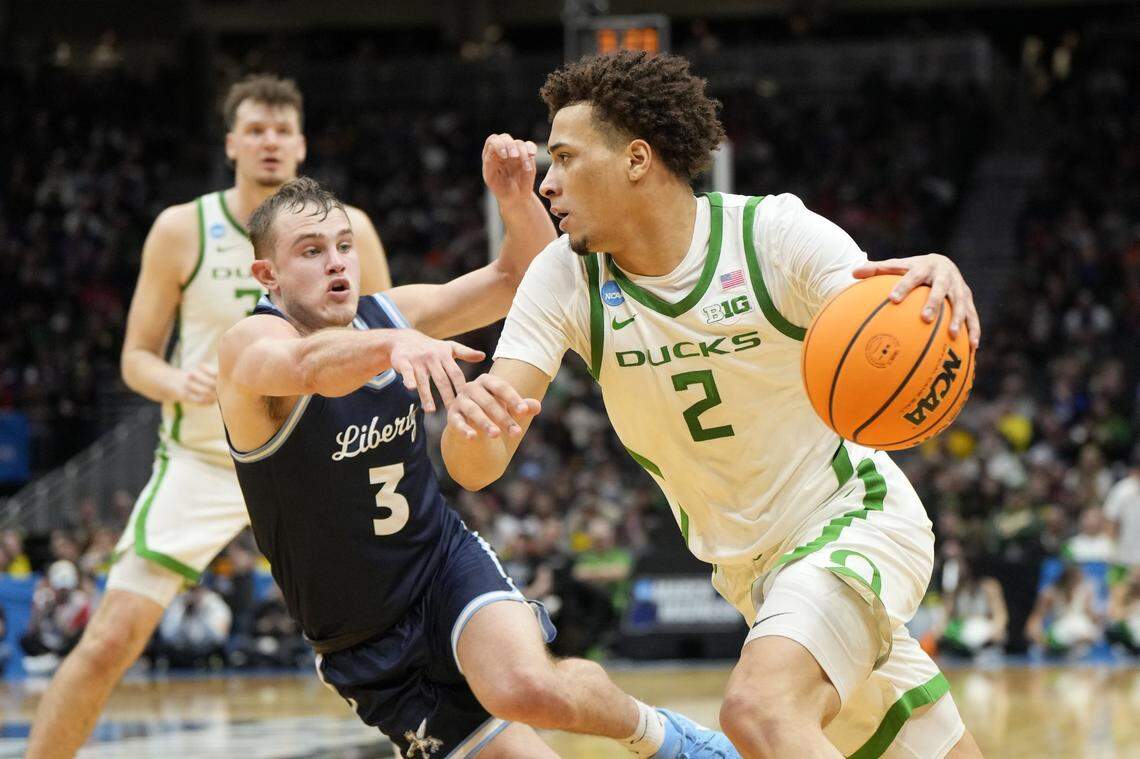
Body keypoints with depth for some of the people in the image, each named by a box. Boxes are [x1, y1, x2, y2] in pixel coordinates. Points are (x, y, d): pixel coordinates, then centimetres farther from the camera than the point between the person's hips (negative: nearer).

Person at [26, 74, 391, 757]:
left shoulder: (347, 231, -5)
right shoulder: (182, 230, -7)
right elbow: (136, 356, -1)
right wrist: (177, 383, -23)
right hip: (200, 462, -2)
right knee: (111, 640, -13)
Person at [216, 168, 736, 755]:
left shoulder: (389, 314, 1)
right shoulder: (250, 344, -16)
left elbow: (519, 276, 10)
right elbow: (308, 365, -41)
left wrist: (516, 198, -12)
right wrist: (393, 343, -62)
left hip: (448, 561, 2)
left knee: (529, 687, -29)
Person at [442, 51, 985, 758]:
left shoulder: (776, 234, -18)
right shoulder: (564, 277, -9)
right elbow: (476, 468, -16)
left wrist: (936, 280, -49)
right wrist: (472, 424, -41)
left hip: (853, 517, -4)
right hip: (750, 567, 4)